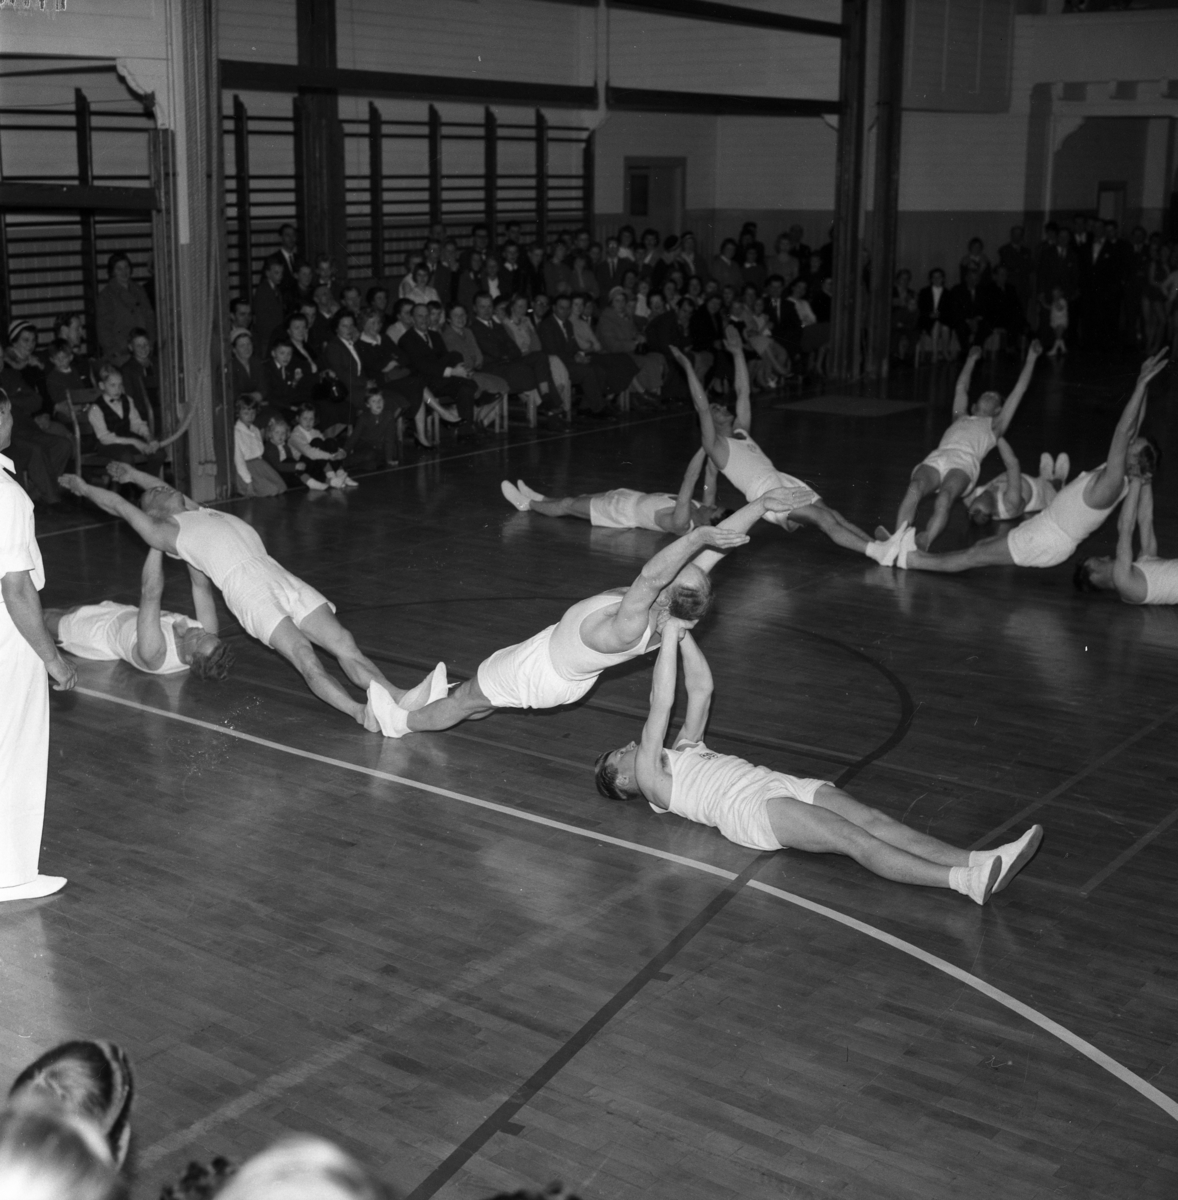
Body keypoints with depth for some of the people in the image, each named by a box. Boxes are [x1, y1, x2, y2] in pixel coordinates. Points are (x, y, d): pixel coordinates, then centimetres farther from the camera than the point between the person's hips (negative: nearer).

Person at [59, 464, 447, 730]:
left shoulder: (201, 513, 30)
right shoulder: (166, 533, 13)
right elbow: (120, 506, 21)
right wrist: (84, 488, 34)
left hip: (283, 581, 7)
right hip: (249, 593, -7)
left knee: (345, 643, -12)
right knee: (305, 658, -27)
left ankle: (402, 699, -26)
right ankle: (363, 714, -46)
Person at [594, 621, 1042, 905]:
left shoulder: (683, 752, 35)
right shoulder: (651, 782, 12)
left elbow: (701, 690, 32)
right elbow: (660, 706, 0)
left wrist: (684, 633, 26)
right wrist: (669, 637, 2)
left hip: (783, 784, 8)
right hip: (748, 808, -8)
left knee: (876, 821, -18)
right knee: (855, 839, -28)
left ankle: (977, 862, -37)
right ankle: (966, 882, -46)